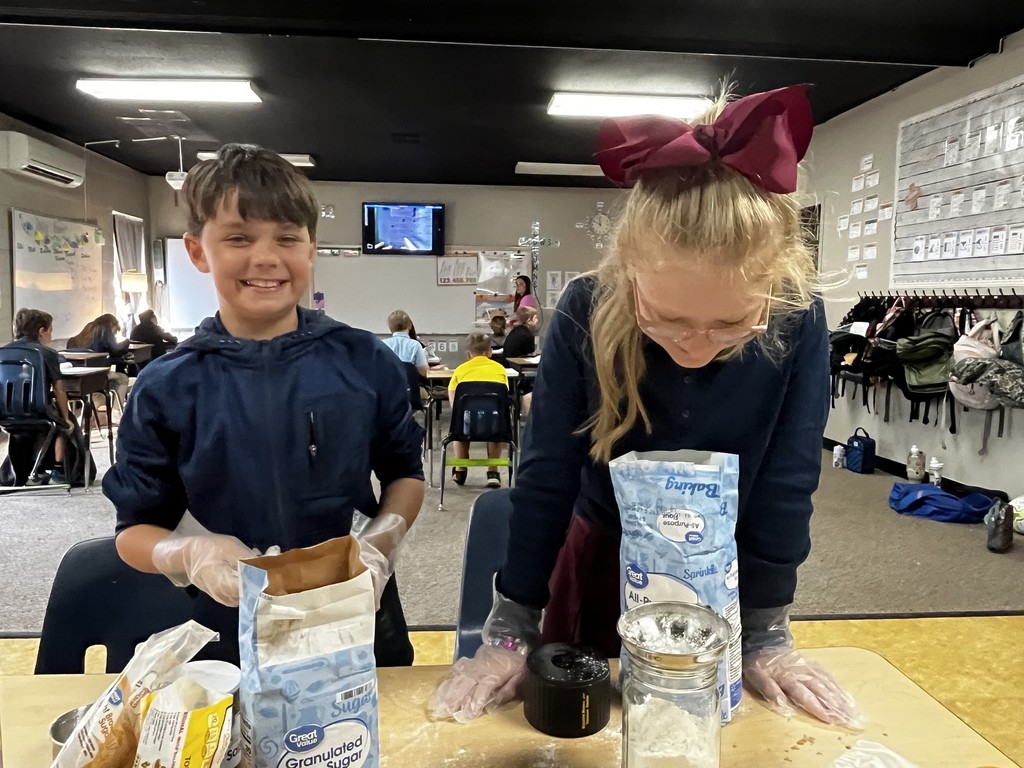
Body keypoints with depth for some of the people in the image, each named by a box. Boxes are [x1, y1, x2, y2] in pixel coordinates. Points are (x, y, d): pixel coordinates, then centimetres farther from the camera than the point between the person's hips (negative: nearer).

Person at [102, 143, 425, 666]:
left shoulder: (367, 362, -7)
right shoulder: (167, 388, -7)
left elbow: (404, 473, 5)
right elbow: (135, 528, 1)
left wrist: (381, 542, -13)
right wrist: (189, 554, -20)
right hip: (232, 638, 0)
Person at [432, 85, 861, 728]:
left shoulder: (797, 323, -23)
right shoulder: (586, 314, -25)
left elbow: (786, 486, -15)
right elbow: (546, 475, -18)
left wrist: (766, 635, -9)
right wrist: (512, 630, -15)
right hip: (602, 563, 0)